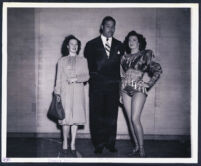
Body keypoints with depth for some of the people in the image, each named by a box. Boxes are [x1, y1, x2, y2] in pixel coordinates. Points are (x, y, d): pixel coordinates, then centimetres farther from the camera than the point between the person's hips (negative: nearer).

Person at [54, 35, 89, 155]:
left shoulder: (83, 60, 12)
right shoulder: (62, 61, 12)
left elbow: (87, 76, 4)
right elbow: (59, 78, 9)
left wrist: (76, 78, -12)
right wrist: (57, 93, 2)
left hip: (78, 92, 1)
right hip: (65, 92, -1)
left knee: (76, 117, -1)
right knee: (66, 117, -6)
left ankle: (73, 143, 5)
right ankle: (65, 142, 6)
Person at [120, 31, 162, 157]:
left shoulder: (145, 55, 2)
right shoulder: (125, 56, 14)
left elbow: (158, 70, -1)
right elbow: (121, 71, 26)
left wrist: (149, 84, -5)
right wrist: (123, 81, 11)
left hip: (138, 89, -5)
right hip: (125, 89, 5)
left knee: (135, 119, -14)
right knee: (130, 119, 3)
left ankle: (142, 149, -7)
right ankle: (136, 146, 10)